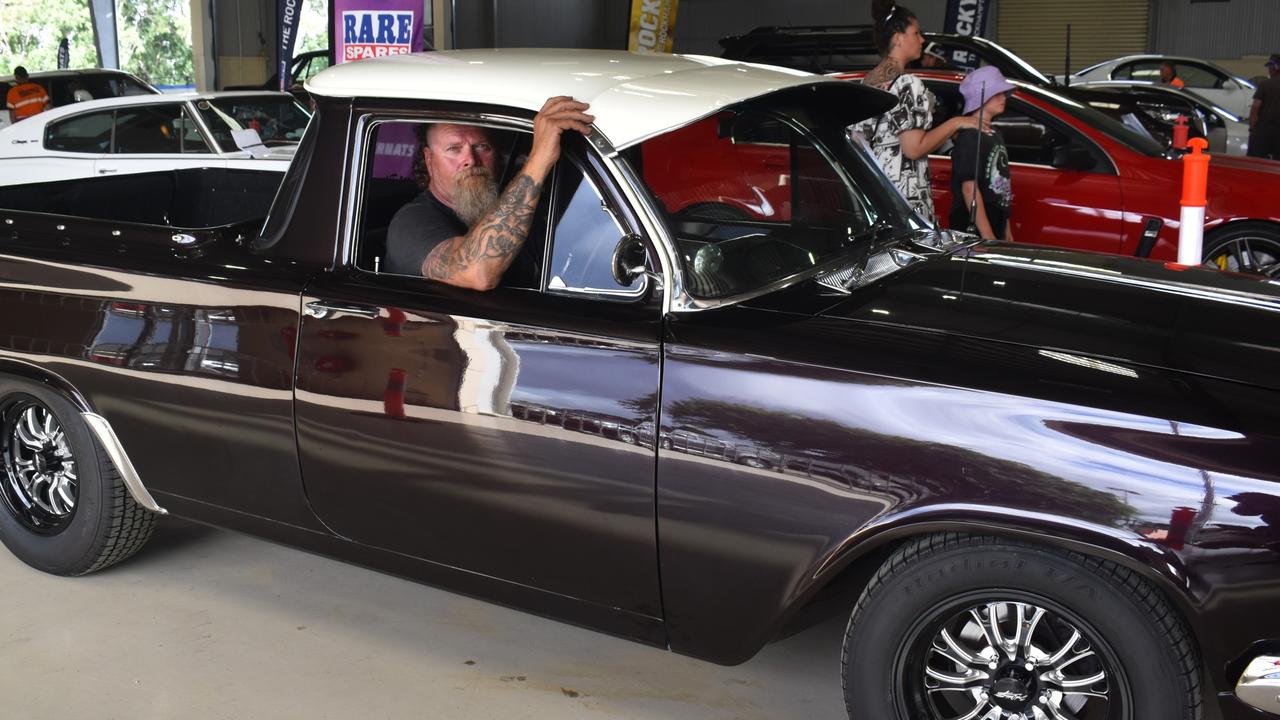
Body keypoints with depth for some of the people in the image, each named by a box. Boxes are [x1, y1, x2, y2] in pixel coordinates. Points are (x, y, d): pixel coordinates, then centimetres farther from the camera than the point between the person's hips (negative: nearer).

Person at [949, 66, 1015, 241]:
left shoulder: (996, 135, 17)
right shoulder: (970, 137, -11)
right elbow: (970, 188, -17)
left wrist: (1006, 229, 19)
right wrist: (987, 235, -22)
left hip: (996, 227, 9)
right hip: (973, 229, -9)